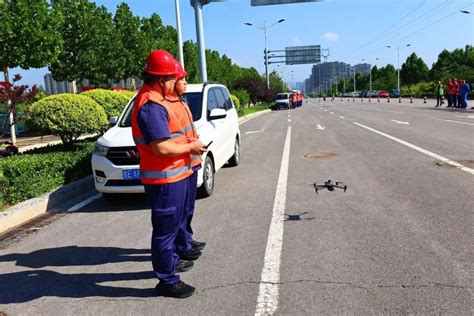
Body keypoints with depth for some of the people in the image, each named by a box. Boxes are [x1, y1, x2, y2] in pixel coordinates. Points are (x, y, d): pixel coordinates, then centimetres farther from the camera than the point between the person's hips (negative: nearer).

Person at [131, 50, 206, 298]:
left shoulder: (159, 99, 11)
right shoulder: (151, 105, -22)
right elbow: (161, 148, -26)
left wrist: (190, 143, 11)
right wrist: (190, 147, -13)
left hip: (175, 174, 11)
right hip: (164, 179, -11)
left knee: (173, 223, 24)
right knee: (165, 228, 1)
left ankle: (171, 261, 43)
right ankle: (167, 280, 14)